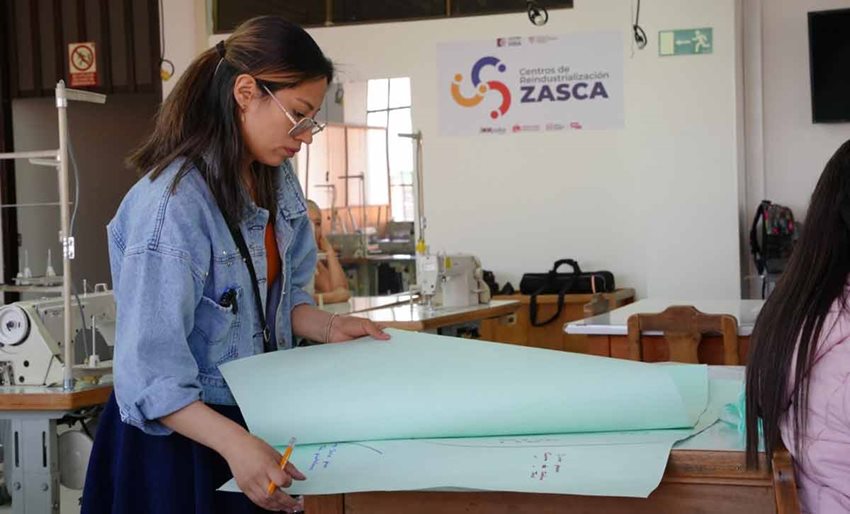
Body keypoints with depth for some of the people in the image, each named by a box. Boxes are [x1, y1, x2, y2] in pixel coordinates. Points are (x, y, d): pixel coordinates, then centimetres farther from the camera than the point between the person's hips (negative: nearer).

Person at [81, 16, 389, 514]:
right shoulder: (172, 206, -26)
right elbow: (148, 373, -29)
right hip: (181, 434, -7)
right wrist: (234, 443, -41)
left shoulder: (278, 180, -1)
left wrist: (327, 327, -6)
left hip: (258, 418, 8)